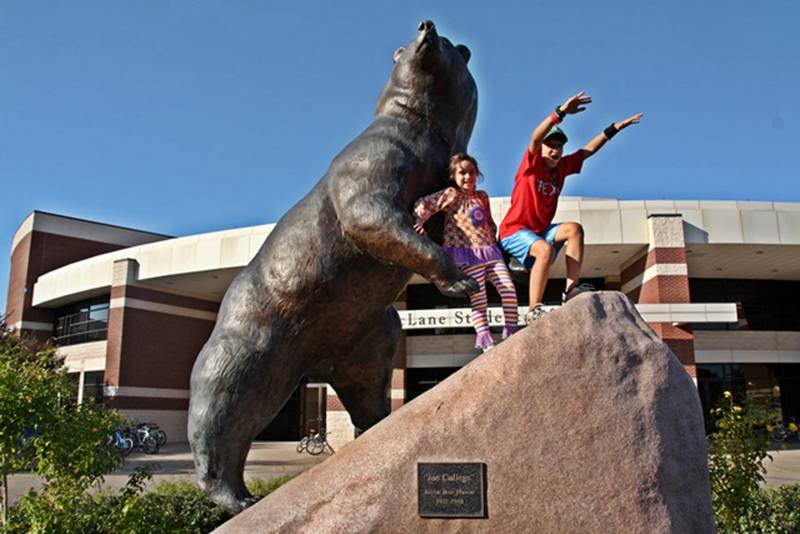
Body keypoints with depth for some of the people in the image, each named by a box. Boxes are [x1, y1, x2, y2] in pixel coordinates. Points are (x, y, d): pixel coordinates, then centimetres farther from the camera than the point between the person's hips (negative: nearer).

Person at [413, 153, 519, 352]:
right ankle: (483, 336, -10)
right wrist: (419, 223, -19)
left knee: (508, 287, -6)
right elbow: (423, 204, -8)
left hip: (489, 250, 6)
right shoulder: (451, 194, 0)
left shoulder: (482, 196, 18)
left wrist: (493, 241, 18)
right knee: (478, 295, -14)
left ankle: (511, 330, 4)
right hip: (468, 253, -6)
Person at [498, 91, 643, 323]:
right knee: (545, 249, -34)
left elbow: (588, 150, 13)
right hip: (514, 231, -7)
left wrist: (615, 128, 7)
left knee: (574, 229, -15)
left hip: (541, 231, 7)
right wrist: (560, 113, -40)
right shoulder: (532, 164, -8)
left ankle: (571, 290, -19)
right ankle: (533, 311, -31)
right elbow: (535, 138, -26)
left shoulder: (562, 167, 9)